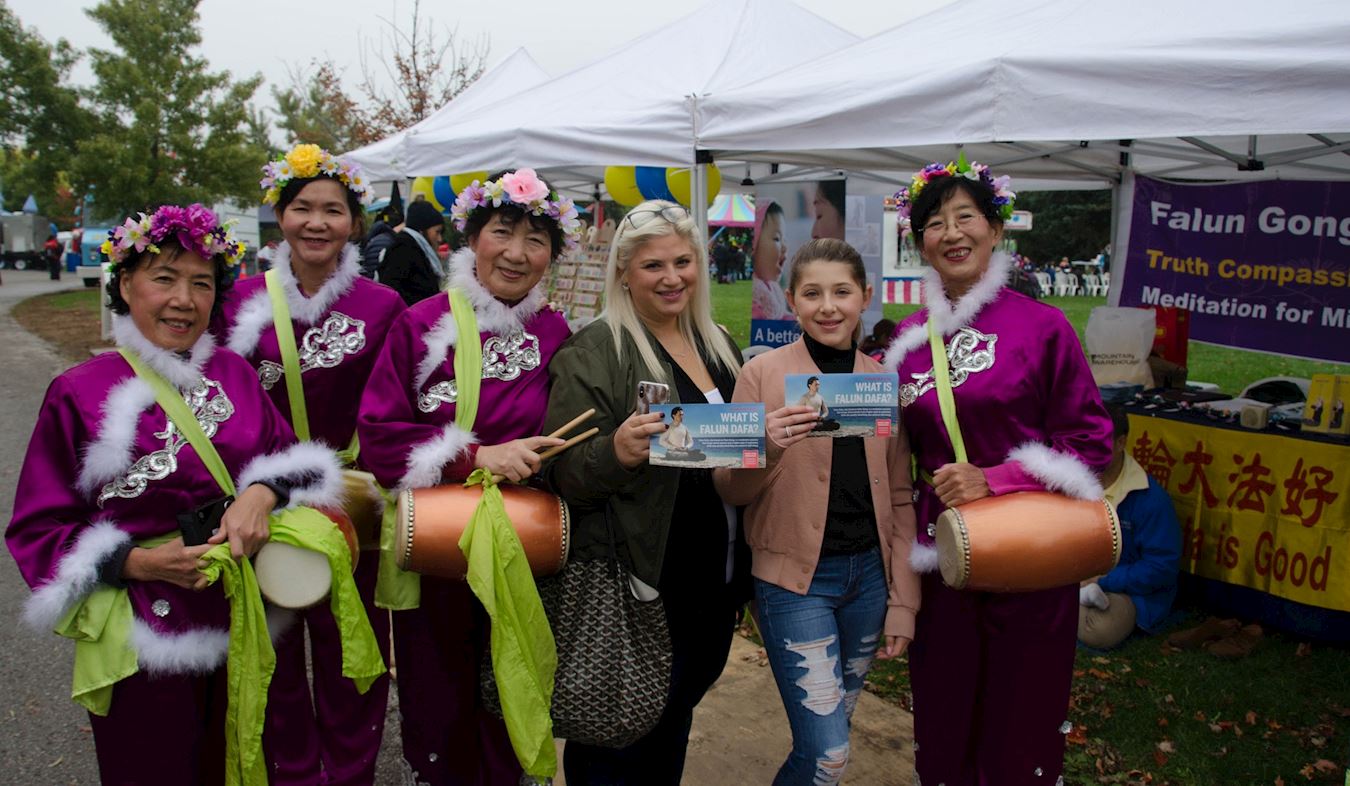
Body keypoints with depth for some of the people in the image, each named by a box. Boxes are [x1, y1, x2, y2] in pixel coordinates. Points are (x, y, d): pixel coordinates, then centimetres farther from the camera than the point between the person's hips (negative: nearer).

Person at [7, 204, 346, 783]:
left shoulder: (234, 374, 4)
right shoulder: (80, 393, -6)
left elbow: (288, 457, 5)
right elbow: (39, 529, -4)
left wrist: (262, 493, -16)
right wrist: (136, 563, -18)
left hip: (238, 630, 3)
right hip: (141, 645, -3)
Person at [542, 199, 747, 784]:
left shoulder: (718, 346, 10)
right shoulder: (593, 354, -11)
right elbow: (564, 475, -15)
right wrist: (617, 452, -33)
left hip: (714, 582, 7)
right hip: (636, 589, -6)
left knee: (672, 735, 21)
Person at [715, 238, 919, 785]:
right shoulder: (762, 373, -6)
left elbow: (899, 499, 9)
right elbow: (730, 490, -4)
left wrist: (903, 601, 6)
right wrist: (767, 449, -24)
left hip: (869, 574, 4)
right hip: (795, 578, -4)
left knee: (830, 731, 15)